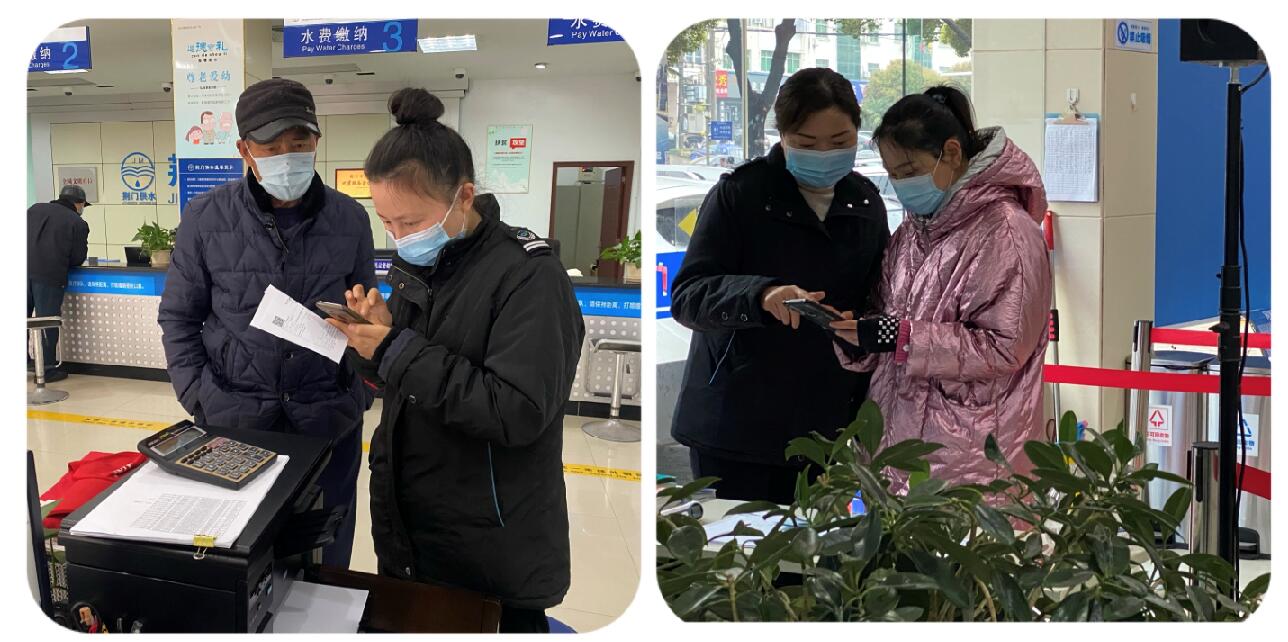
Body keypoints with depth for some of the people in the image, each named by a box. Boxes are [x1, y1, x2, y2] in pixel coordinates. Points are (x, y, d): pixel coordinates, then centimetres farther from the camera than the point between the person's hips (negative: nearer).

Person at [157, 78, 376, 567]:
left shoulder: (349, 220, 2)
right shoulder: (206, 218, -2)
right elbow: (179, 317, 5)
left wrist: (360, 394, -1)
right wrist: (199, 400, -5)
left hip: (329, 421, 1)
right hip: (233, 418, -1)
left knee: (326, 565, 12)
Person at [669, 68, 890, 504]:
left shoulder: (865, 202, 8)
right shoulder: (741, 193, -7)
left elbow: (876, 309, 17)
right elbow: (687, 295, -14)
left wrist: (864, 410, 10)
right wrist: (761, 294, -32)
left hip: (822, 424, 4)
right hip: (734, 424, -4)